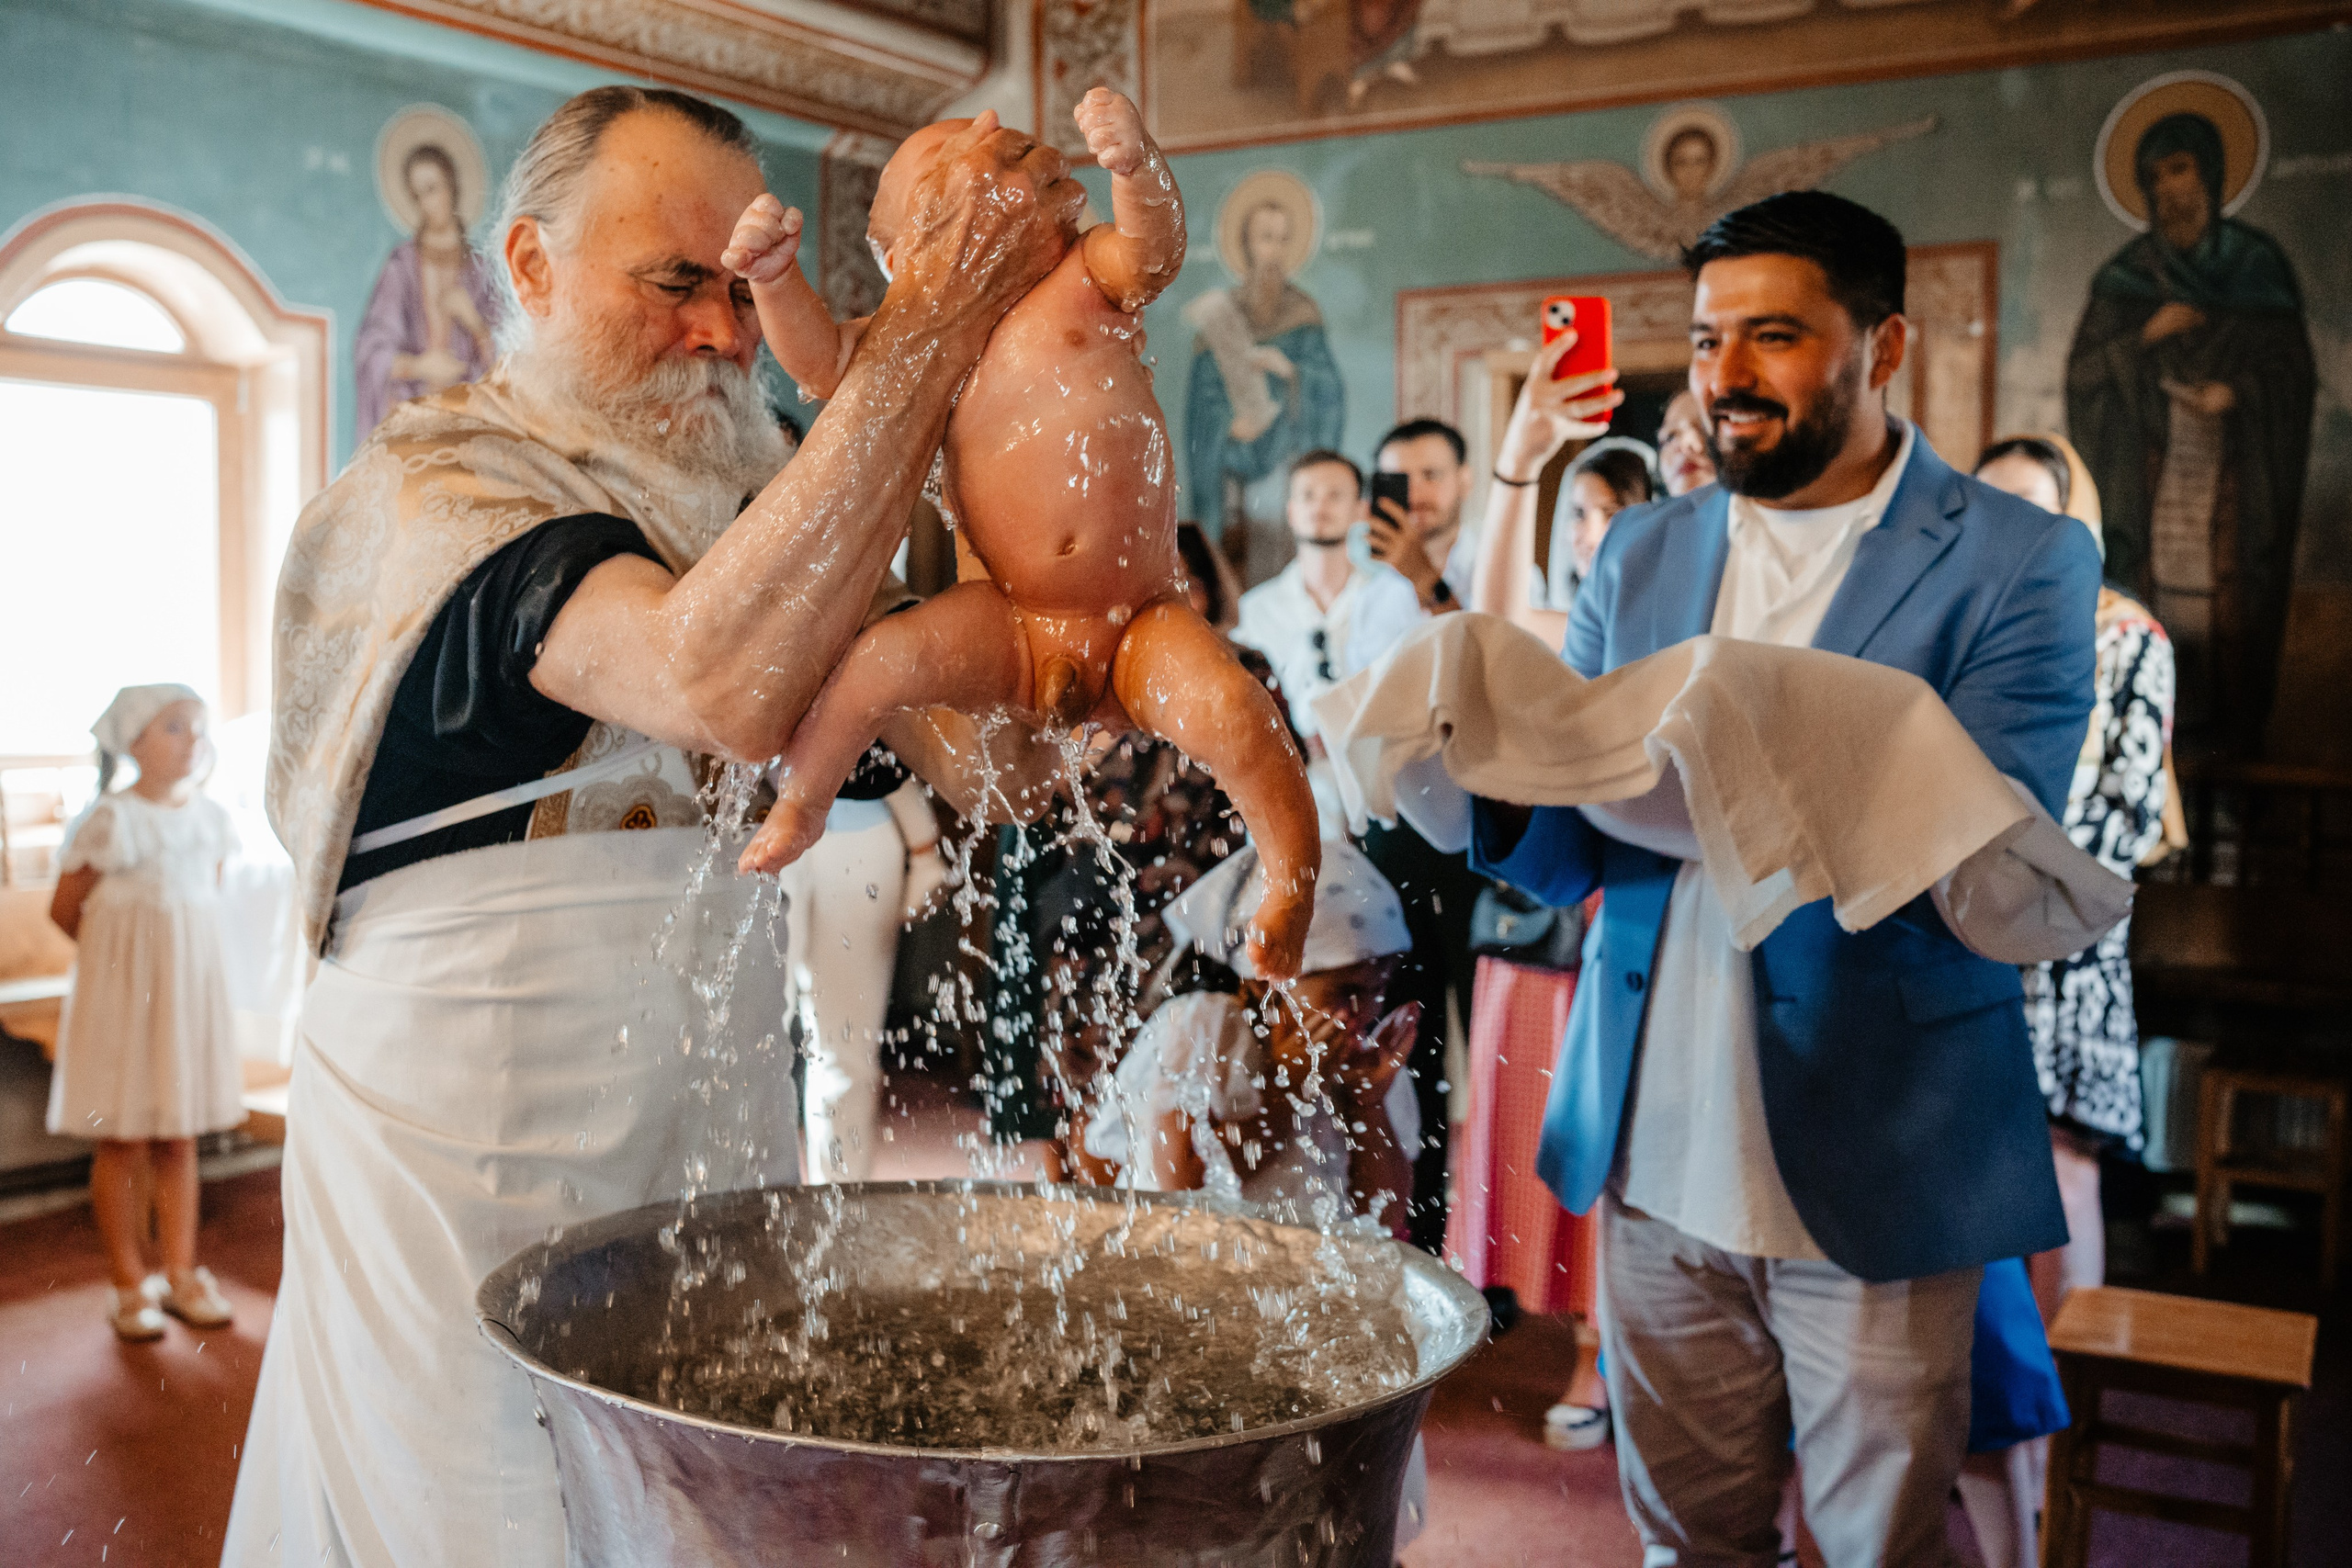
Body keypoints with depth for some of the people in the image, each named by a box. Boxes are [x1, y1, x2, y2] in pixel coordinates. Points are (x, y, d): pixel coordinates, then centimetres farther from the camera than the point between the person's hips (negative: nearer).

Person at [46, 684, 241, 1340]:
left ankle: (180, 1273, 20)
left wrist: (173, 950, 7)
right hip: (121, 995, -4)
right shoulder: (112, 821, -12)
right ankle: (130, 1284, 14)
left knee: (179, 1138, 11)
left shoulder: (210, 819, 4)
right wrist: (124, 953, 5)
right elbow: (64, 909, -6)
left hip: (191, 992, 5)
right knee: (123, 1140, 4)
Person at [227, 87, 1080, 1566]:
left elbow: (990, 761, 4)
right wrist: (936, 320, -30)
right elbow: (719, 679, -33)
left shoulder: (742, 509, 10)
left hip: (713, 1123, 6)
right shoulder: (431, 493, -13)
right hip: (477, 1156, -6)